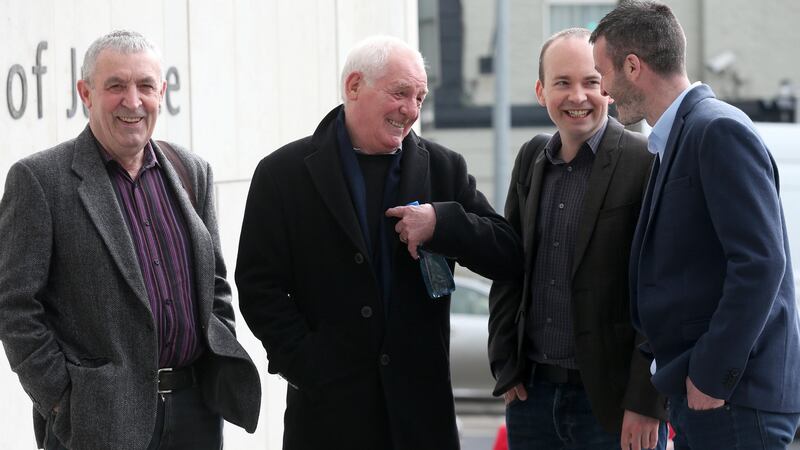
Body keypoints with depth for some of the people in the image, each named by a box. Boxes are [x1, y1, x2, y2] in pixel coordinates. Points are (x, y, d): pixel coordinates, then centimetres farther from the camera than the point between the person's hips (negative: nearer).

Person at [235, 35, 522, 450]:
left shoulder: (443, 168, 8)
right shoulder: (284, 173, 1)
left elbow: (507, 256, 5)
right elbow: (259, 287, -1)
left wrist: (441, 222, -13)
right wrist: (308, 370, -9)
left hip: (420, 406, 2)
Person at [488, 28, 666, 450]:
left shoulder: (649, 165, -10)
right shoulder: (531, 159, 10)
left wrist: (645, 402, -15)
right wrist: (506, 368, 7)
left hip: (614, 401, -5)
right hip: (531, 394, 6)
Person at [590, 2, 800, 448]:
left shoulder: (720, 131, -13)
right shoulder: (680, 136, 17)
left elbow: (760, 262, -20)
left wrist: (712, 375, -18)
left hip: (734, 395, -9)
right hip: (700, 393, 9)